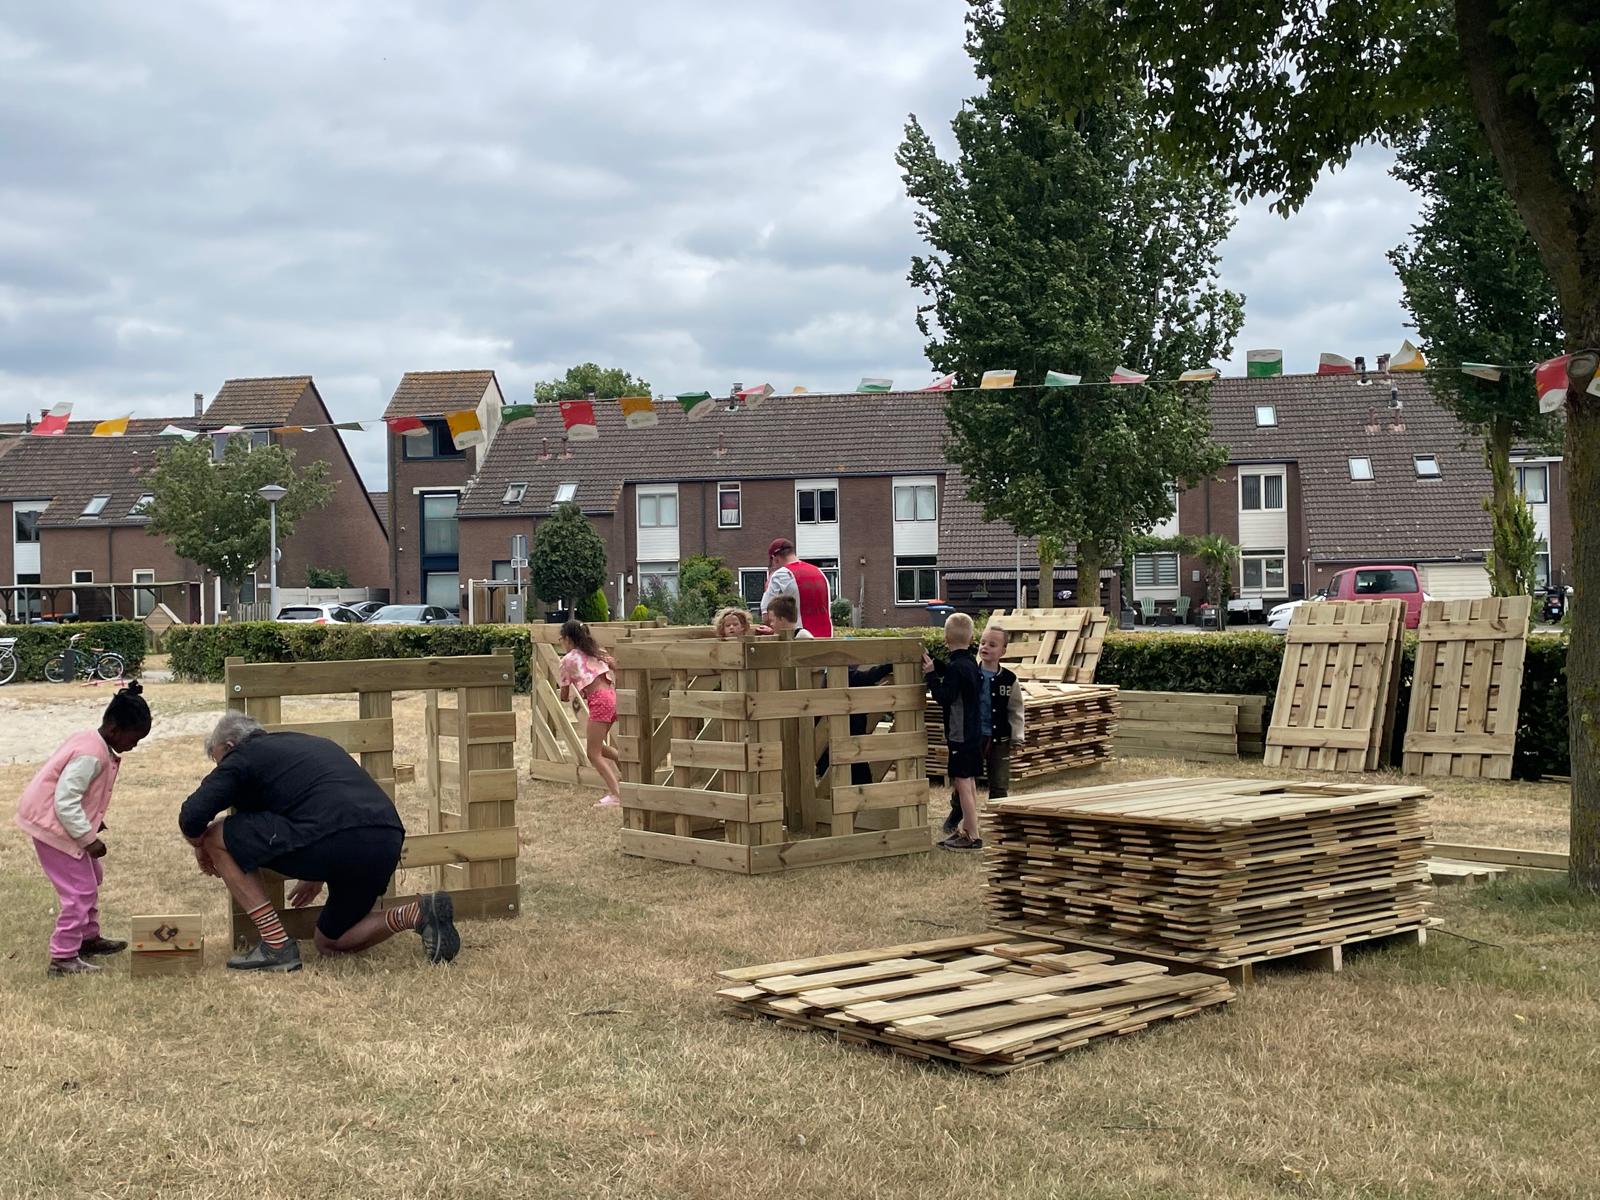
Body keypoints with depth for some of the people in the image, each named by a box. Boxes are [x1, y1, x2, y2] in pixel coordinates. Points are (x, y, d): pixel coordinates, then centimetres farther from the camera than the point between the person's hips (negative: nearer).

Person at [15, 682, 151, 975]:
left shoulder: (90, 740, 4)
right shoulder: (91, 755, -26)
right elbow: (65, 802, -28)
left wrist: (92, 821, 9)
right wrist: (88, 839, -22)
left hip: (61, 821, 10)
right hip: (51, 824, -10)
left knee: (91, 878, 21)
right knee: (80, 890, -8)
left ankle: (88, 938, 34)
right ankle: (63, 958, -2)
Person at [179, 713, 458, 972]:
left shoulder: (243, 756, 13)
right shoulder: (314, 743, 35)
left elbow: (191, 817, 2)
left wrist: (200, 846, 26)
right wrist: (318, 878, 50)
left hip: (333, 841, -8)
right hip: (388, 842, 8)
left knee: (217, 837, 9)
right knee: (331, 943, 27)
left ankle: (277, 946, 6)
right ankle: (418, 914, 5)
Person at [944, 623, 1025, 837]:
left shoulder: (1009, 679, -4)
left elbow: (1015, 711, 2)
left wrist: (1017, 738, 1)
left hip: (999, 739, 1)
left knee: (1000, 785, 7)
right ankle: (952, 821, 28)